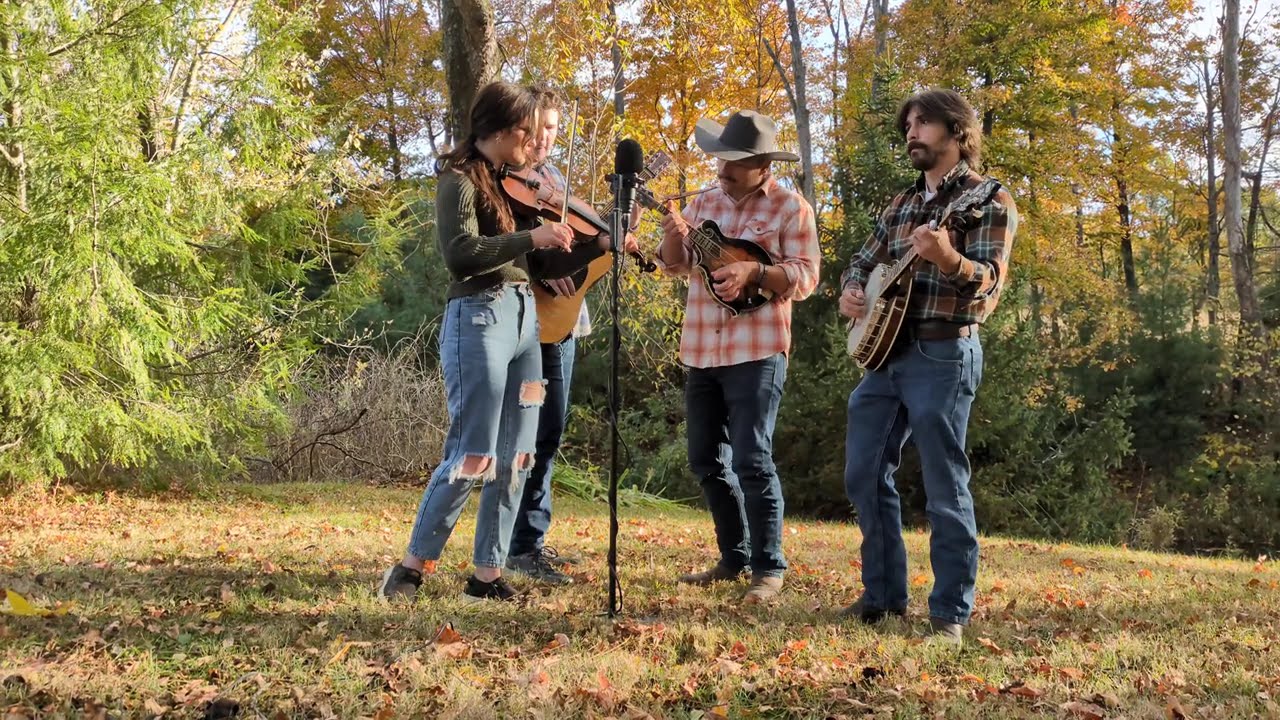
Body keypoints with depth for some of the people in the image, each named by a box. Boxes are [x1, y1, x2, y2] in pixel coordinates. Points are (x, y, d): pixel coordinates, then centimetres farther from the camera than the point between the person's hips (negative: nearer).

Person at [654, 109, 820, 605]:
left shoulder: (790, 208, -3)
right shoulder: (704, 203, 13)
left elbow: (805, 277, -9)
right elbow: (674, 265, 12)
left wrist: (754, 271, -24)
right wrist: (675, 237, -10)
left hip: (757, 351, -7)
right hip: (702, 351, 7)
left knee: (751, 459, -10)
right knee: (706, 460, 11)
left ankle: (769, 568, 2)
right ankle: (734, 557, 25)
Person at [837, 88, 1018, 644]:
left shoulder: (986, 200, -4)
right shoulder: (901, 204, 18)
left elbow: (990, 282, -16)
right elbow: (865, 261, 22)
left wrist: (947, 258, -37)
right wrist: (851, 291, 0)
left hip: (943, 354, -8)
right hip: (883, 352, 8)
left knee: (944, 487, -5)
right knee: (864, 474, 9)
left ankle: (950, 613, 5)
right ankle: (883, 594, 21)